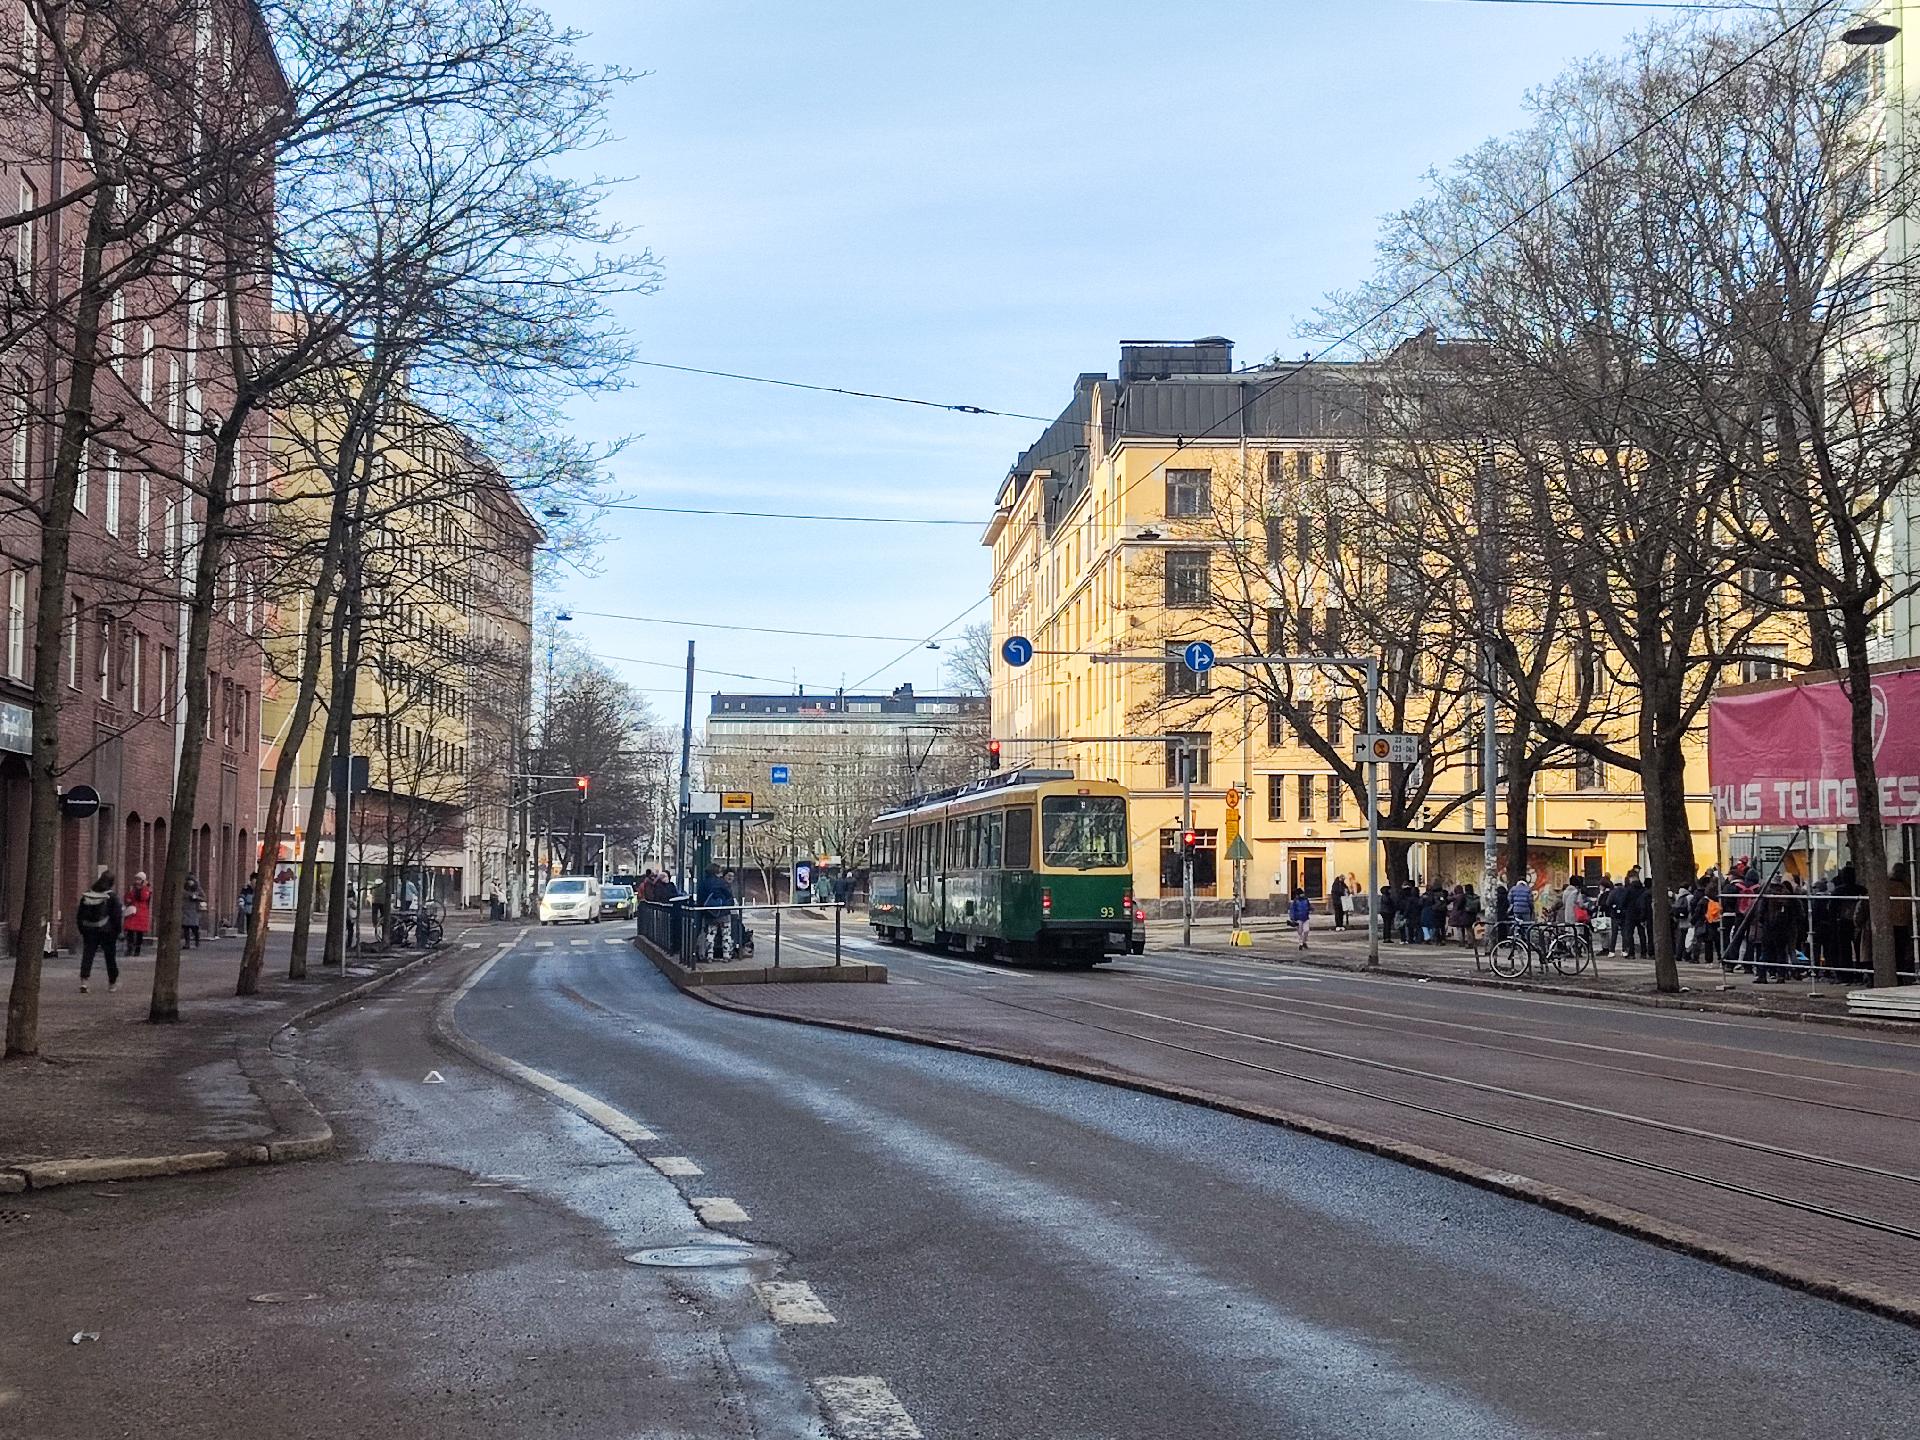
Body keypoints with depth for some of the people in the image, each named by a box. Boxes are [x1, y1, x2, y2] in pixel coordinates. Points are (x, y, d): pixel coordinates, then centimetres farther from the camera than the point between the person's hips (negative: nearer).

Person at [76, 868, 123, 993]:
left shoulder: (86, 896, 4)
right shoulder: (112, 897, -8)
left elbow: (79, 916, 9)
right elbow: (117, 916, -9)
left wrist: (82, 931, 16)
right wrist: (117, 932, 1)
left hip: (89, 932, 2)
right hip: (107, 931, -2)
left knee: (87, 956, 0)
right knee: (110, 956, 11)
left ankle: (83, 982, -16)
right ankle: (112, 983, 22)